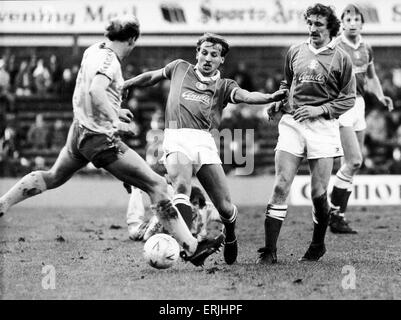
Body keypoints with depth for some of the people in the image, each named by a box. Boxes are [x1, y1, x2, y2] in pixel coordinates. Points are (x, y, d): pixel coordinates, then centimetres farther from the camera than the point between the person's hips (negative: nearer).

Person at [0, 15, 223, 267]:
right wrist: (116, 121, -34)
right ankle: (191, 248, -10)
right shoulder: (109, 61, -18)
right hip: (102, 140, -9)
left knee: (52, 178, 30)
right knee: (157, 186, -8)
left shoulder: (92, 51, 9)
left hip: (80, 131, 9)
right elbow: (96, 90, -36)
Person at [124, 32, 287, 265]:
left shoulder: (224, 86, 15)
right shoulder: (180, 68, 19)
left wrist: (272, 97, -24)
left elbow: (246, 96, -4)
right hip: (176, 139, -1)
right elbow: (152, 77, 33)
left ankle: (230, 238, 32)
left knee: (224, 207, -1)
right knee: (182, 189, -29)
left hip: (204, 142, 1)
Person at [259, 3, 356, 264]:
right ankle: (269, 250, -9)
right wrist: (279, 102, 6)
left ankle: (318, 245, 22)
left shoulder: (341, 59, 3)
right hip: (292, 124, 2)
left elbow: (348, 99, 3)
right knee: (281, 186, -9)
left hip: (323, 127, -2)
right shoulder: (295, 52, 12)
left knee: (318, 193, -1)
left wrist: (319, 110, -9)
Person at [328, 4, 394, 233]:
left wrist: (380, 95, 9)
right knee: (354, 162, -15)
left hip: (359, 103, 7)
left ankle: (339, 215, 13)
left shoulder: (366, 48, 11)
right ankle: (333, 213, -5)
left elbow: (371, 77, 24)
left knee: (353, 164, 7)